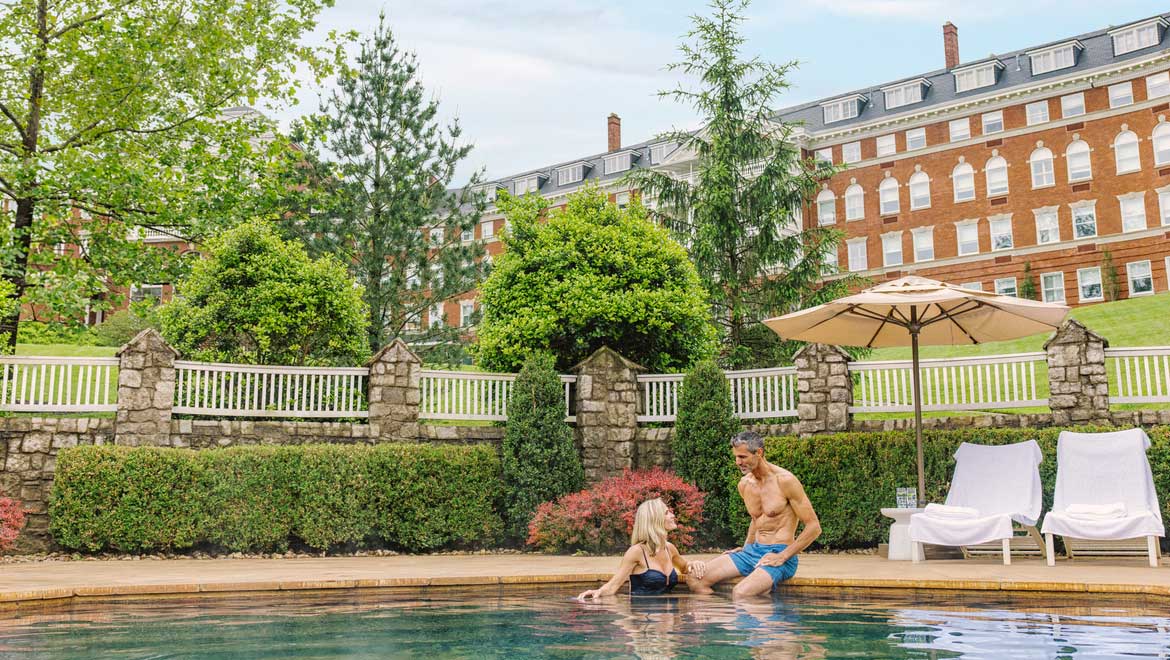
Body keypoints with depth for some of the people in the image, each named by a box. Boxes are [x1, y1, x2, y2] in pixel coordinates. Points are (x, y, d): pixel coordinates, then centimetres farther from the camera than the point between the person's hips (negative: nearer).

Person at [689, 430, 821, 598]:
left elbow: (814, 527, -11)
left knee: (741, 593, -34)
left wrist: (781, 557, -16)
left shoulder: (784, 480, -12)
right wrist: (745, 548, 13)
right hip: (753, 550, 7)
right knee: (695, 581, -8)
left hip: (780, 553, -7)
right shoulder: (744, 484, 9)